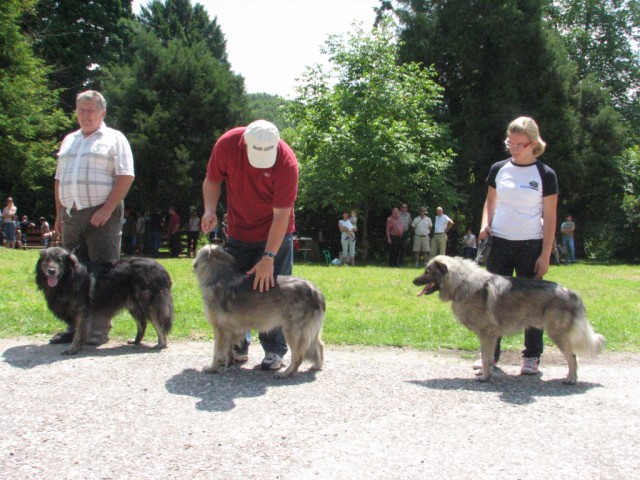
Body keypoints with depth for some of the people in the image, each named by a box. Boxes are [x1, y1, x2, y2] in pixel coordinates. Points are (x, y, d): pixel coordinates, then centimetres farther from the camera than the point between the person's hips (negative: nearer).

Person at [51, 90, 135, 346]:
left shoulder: (114, 139, 2)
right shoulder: (69, 140, 20)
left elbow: (125, 177, -8)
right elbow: (59, 179, 21)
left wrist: (107, 209, -17)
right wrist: (59, 214, 11)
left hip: (101, 214, -6)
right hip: (70, 215, 6)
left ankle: (99, 329, -1)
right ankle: (74, 326, 15)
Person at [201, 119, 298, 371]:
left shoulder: (286, 162, -27)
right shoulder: (227, 144, -18)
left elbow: (281, 215, -24)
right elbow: (212, 180, -1)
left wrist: (268, 258, -26)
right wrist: (209, 210, -20)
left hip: (275, 234, -3)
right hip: (238, 233, 3)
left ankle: (275, 350, 6)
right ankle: (237, 346, 19)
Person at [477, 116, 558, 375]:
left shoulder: (545, 174, -4)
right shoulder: (498, 169, 5)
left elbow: (550, 217, -4)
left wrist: (545, 254, -9)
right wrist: (485, 224, -3)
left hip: (530, 246, -3)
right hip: (499, 244, 3)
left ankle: (532, 357, 13)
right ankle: (490, 353, 13)